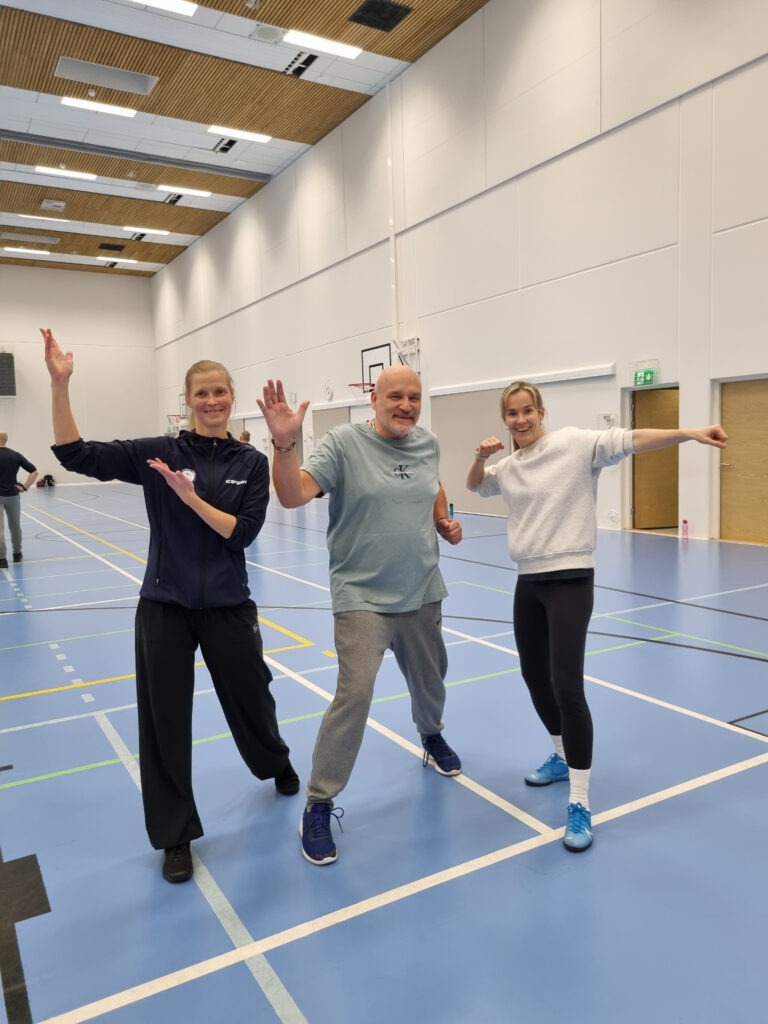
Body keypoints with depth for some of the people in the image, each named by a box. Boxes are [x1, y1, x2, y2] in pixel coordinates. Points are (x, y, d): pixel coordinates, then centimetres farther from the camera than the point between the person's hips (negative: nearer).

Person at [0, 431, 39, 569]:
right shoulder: (16, 455, 0)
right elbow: (34, 471, -3)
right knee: (15, 526, 17)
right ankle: (17, 554, 30)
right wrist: (25, 487, -1)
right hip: (12, 495, 3)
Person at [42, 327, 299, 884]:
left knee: (250, 696, 18)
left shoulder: (251, 462, -1)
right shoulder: (160, 452, -3)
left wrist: (191, 496, -21)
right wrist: (60, 384, -19)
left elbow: (243, 531, -11)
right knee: (164, 719, 7)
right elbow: (76, 455, -10)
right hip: (164, 606, 0)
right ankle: (176, 836, 26)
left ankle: (277, 765, 51)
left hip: (228, 606, 0)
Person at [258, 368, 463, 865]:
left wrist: (445, 521, 5)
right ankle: (319, 805, 4)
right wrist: (285, 443, -42)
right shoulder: (344, 442, -15)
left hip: (423, 592, 6)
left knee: (430, 679, 23)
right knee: (356, 693, -15)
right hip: (363, 597, -5)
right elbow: (293, 496, -26)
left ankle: (432, 737, 57)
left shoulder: (428, 443, 2)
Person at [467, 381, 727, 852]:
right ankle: (563, 757, 41)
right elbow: (475, 484, 25)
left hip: (569, 579, -7)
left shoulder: (574, 443, -8)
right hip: (528, 581, 7)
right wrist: (481, 456, 3)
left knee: (567, 685, -13)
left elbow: (632, 440, -18)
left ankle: (581, 805, -1)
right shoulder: (509, 465, 10)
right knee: (534, 676, 17)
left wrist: (691, 433, -31)